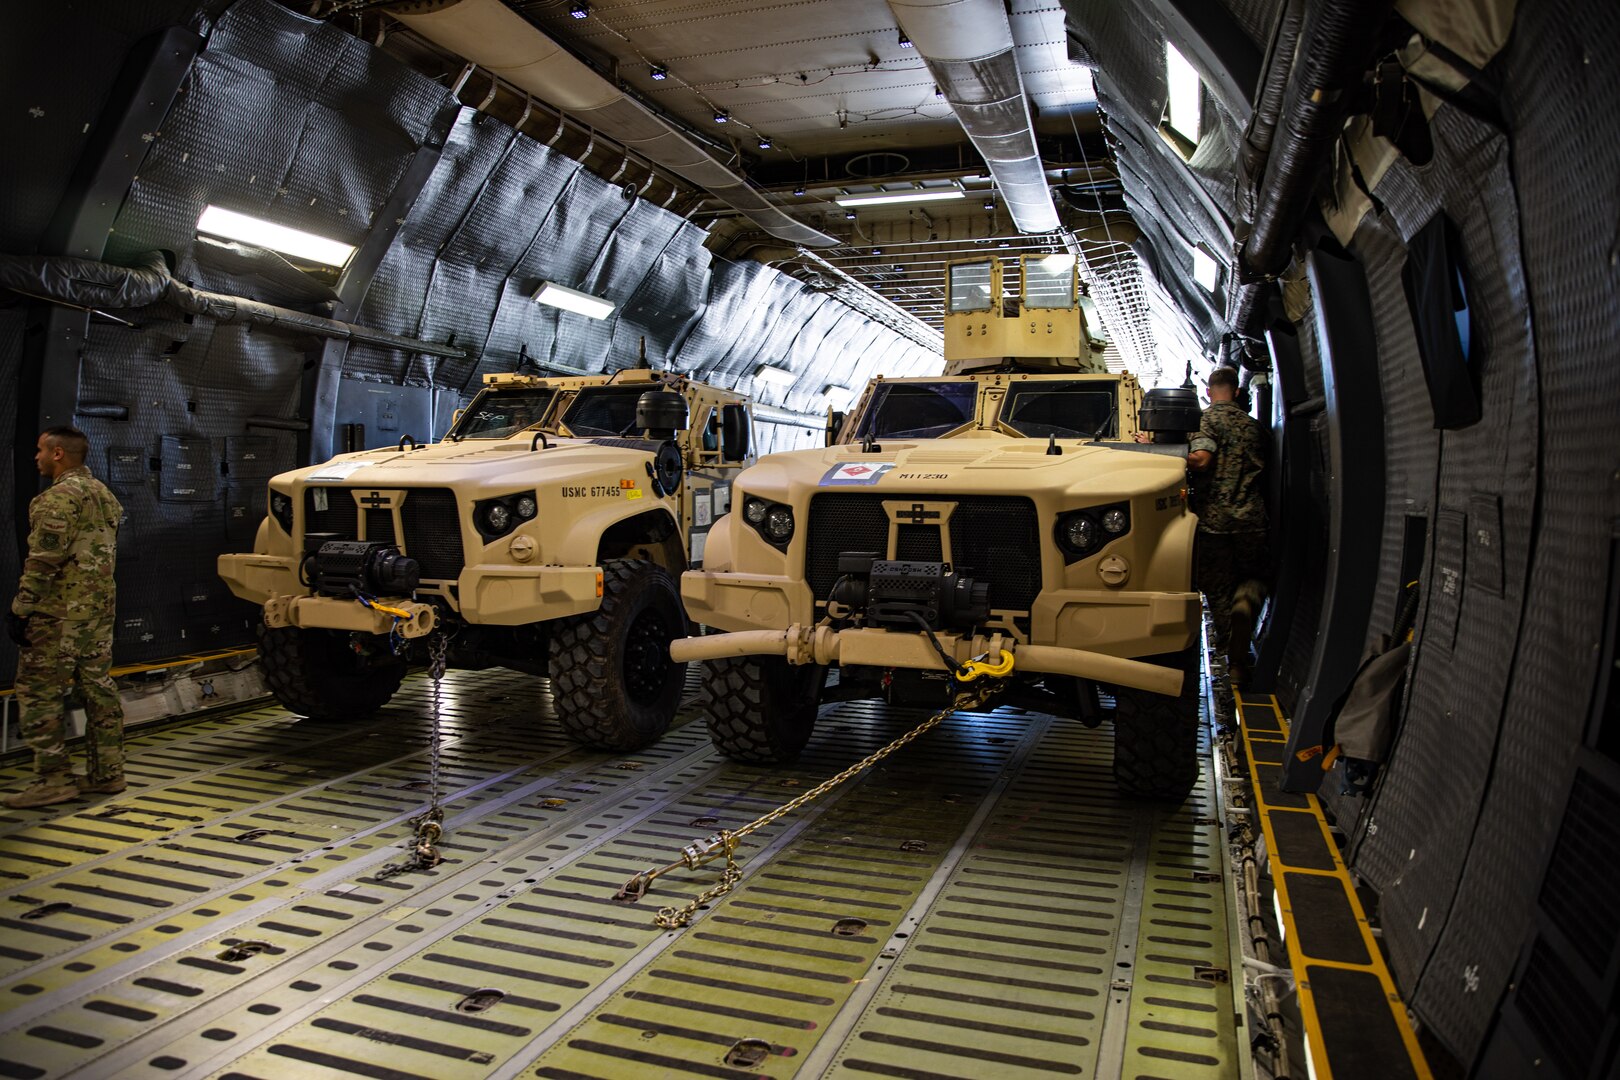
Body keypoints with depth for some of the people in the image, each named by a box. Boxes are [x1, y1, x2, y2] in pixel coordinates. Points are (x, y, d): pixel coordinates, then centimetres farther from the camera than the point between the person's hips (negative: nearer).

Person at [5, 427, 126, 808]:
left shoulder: (58, 498, -13)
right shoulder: (105, 495, 15)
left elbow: (43, 561, -18)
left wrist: (20, 610, -14)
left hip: (58, 614, -9)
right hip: (99, 613, 9)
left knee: (38, 694, -1)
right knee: (99, 689, 10)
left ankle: (54, 780, 1)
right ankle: (107, 773, 15)